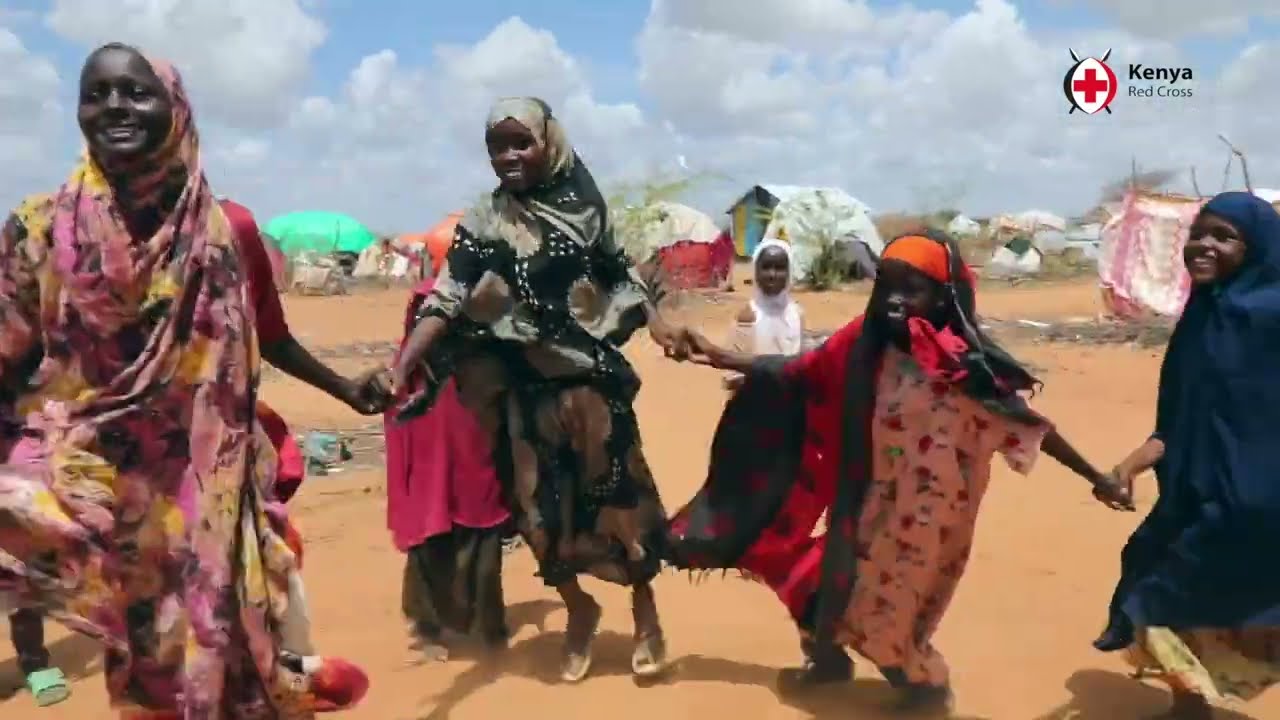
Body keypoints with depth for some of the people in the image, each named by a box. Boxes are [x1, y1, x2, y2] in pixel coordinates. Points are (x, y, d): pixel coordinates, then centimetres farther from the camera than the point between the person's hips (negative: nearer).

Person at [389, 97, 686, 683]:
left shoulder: (584, 206, 0)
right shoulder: (483, 224, -3)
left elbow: (620, 272, 12)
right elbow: (446, 298, -12)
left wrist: (655, 321, -2)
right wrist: (403, 364, -24)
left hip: (595, 374, 0)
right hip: (529, 385, 0)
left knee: (621, 488, 5)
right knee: (542, 502, 6)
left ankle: (644, 607, 25)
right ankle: (579, 612, 29)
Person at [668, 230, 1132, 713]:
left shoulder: (965, 365, -22)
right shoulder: (866, 344, -10)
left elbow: (1029, 426, -16)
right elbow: (797, 372, -2)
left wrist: (1097, 479, -13)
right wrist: (721, 359, -5)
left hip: (929, 514, -4)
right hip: (873, 503, 5)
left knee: (888, 606, 7)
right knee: (843, 580, 19)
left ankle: (926, 685, 37)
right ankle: (829, 658, 48)